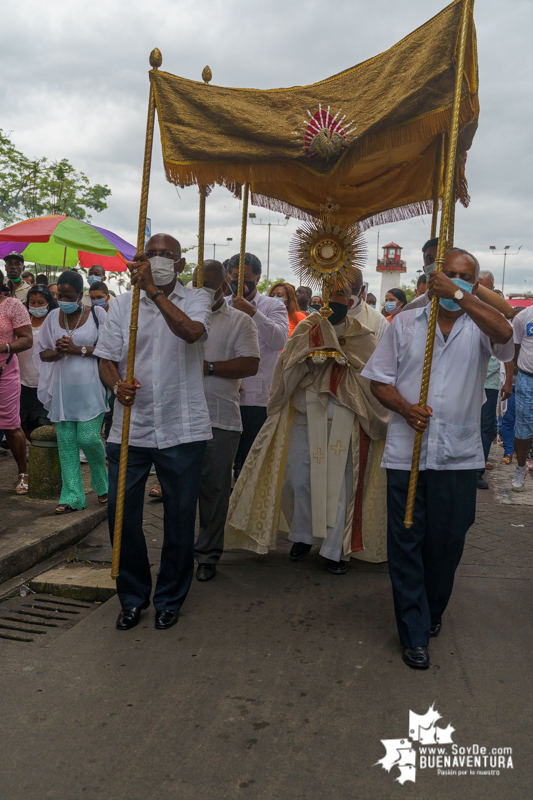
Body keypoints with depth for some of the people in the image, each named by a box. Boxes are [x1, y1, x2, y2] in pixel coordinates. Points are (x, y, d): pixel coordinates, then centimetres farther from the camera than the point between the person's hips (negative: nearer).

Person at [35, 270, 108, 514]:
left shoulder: (97, 314, -2)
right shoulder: (53, 317, 10)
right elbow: (42, 353, 11)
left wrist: (77, 349, -15)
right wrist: (58, 351, -10)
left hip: (89, 388, -4)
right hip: (62, 389, 4)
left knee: (89, 438, -7)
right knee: (66, 443, 3)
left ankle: (102, 483, 21)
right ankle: (72, 496, 11)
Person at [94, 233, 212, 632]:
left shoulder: (196, 300, 3)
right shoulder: (122, 304, 9)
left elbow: (191, 332, -19)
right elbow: (107, 359, 7)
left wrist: (154, 291, -25)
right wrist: (117, 384, -14)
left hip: (183, 429, -2)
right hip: (130, 427, 2)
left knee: (180, 516, 7)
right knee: (122, 511, 4)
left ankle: (170, 598, 26)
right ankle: (133, 596, 25)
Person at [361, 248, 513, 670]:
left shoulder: (480, 327, 3)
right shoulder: (406, 323, 6)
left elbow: (504, 333, -23)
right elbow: (379, 379, 5)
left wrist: (459, 295, -25)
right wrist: (406, 409, -13)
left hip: (459, 456, 0)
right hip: (407, 452, 0)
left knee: (447, 542, 12)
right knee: (406, 544, 3)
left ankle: (432, 613, 37)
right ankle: (415, 634, 17)